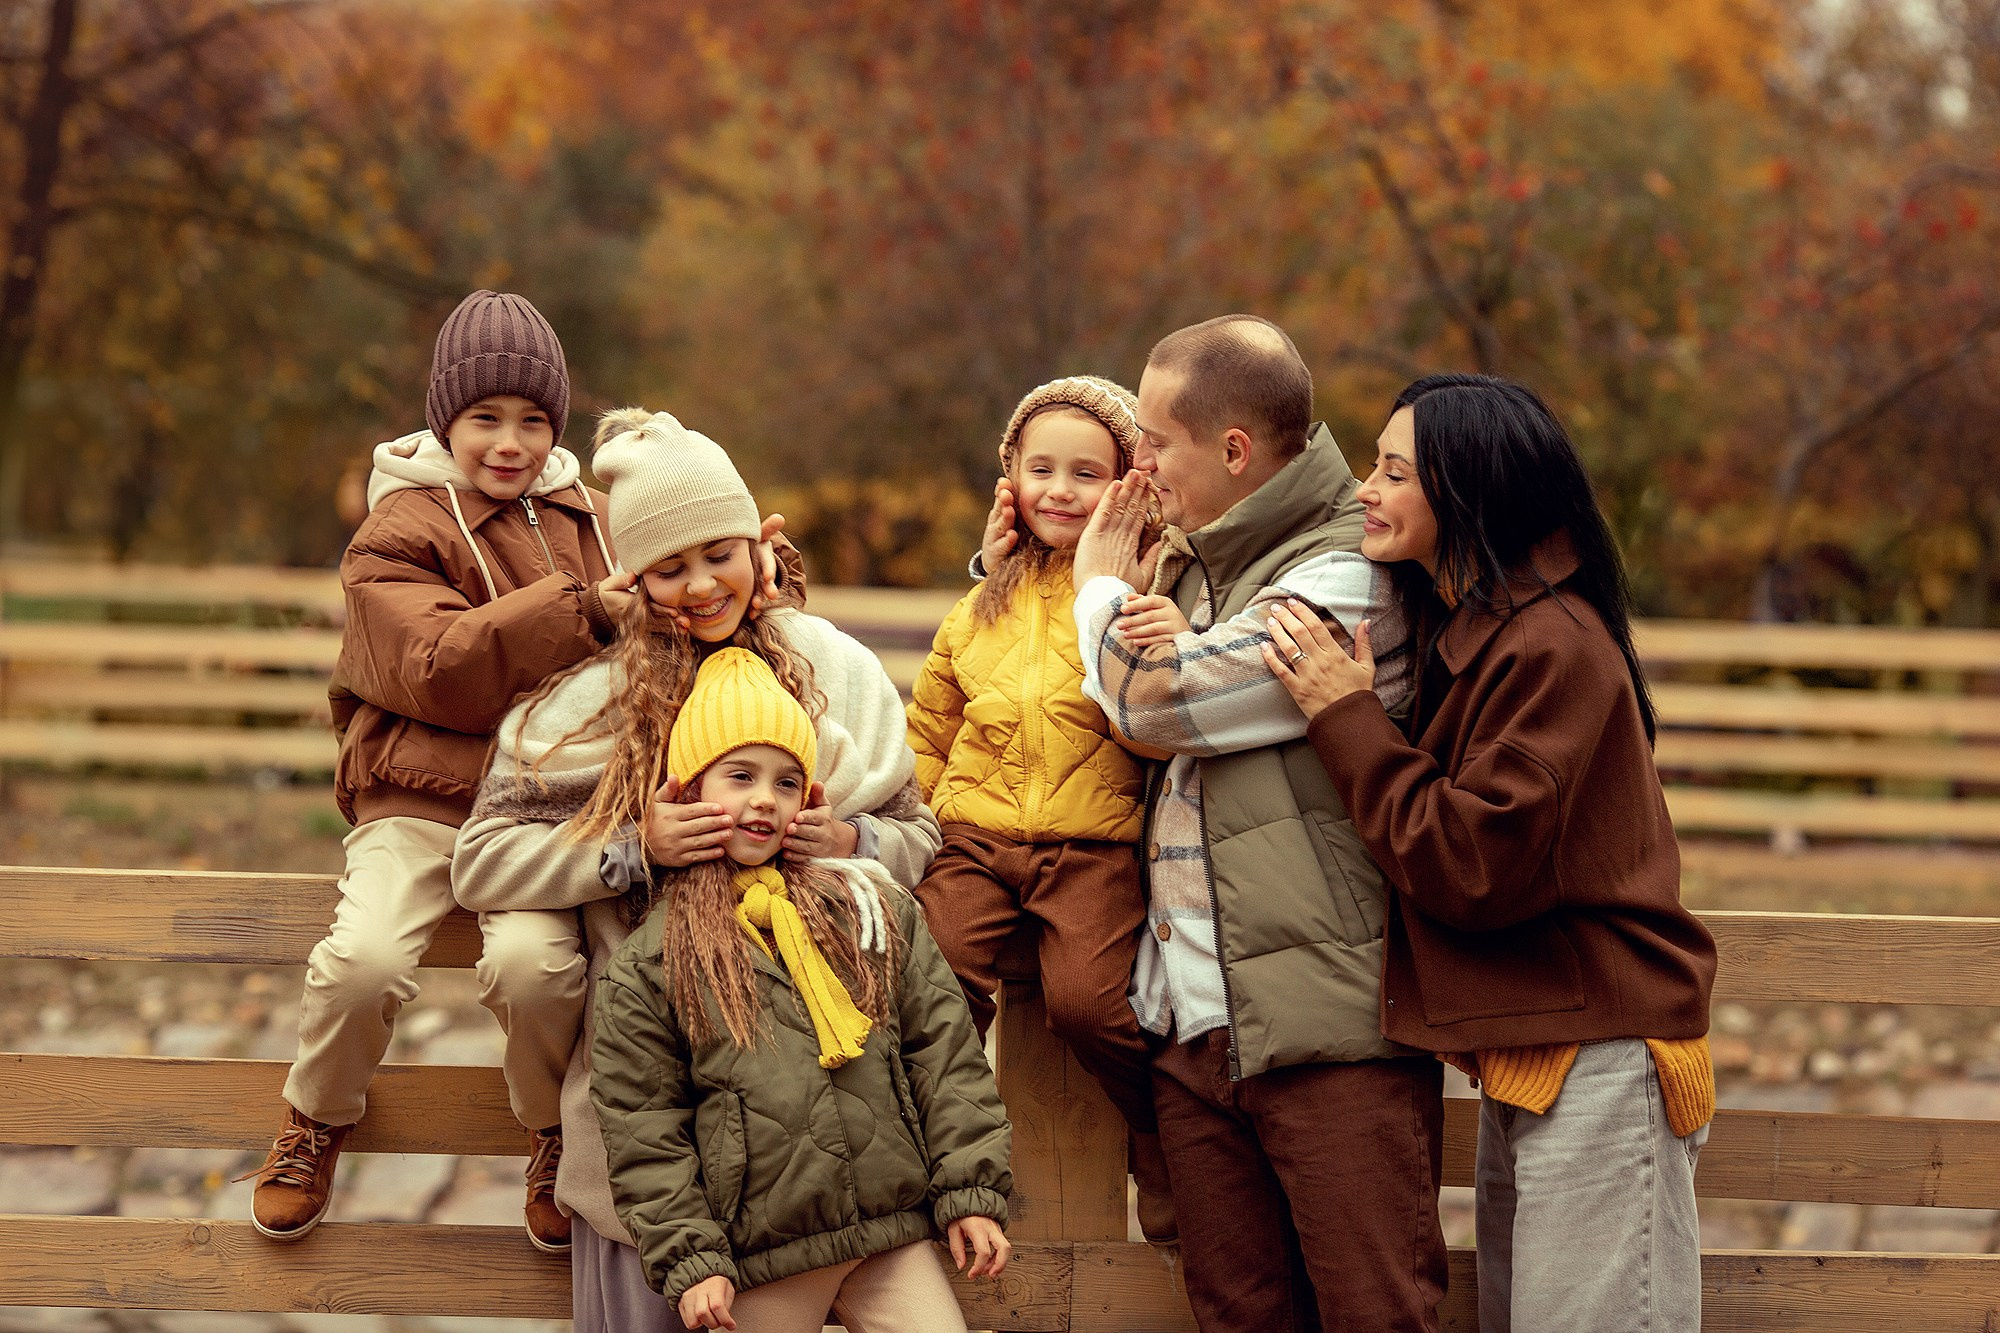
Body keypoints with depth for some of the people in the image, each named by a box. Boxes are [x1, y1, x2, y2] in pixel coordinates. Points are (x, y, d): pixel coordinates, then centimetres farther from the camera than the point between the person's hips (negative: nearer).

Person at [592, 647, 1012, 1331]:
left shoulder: (875, 909, 8)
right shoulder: (647, 966, 2)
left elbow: (943, 1051, 6)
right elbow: (644, 1129, 1)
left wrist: (971, 1191, 0)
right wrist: (687, 1261, -6)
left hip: (894, 1240, 2)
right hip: (759, 1264, -2)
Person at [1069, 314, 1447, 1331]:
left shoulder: (1348, 578, -10)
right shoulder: (1184, 563, 19)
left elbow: (1155, 704, -14)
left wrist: (1100, 587, 6)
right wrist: (1137, 604, 8)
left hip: (1331, 1030, -8)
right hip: (1197, 1028, 8)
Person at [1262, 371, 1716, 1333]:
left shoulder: (1553, 648, -16)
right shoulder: (1460, 632, 15)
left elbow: (1474, 867, -20)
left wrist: (1346, 717, -13)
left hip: (1595, 1063, -10)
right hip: (1522, 1055, 10)